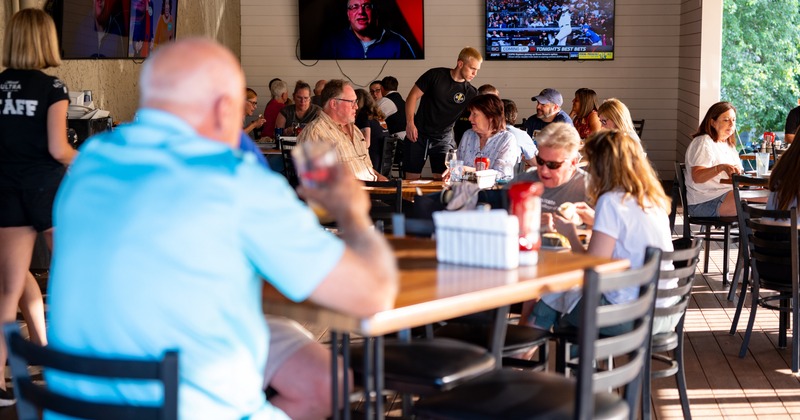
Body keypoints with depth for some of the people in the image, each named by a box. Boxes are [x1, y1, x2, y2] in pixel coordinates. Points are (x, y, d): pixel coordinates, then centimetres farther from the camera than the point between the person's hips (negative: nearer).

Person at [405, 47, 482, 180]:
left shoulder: (470, 93, -3)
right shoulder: (436, 75, -8)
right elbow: (413, 96, -5)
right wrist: (410, 123, -14)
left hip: (443, 138, 1)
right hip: (418, 134, -1)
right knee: (411, 178, 3)